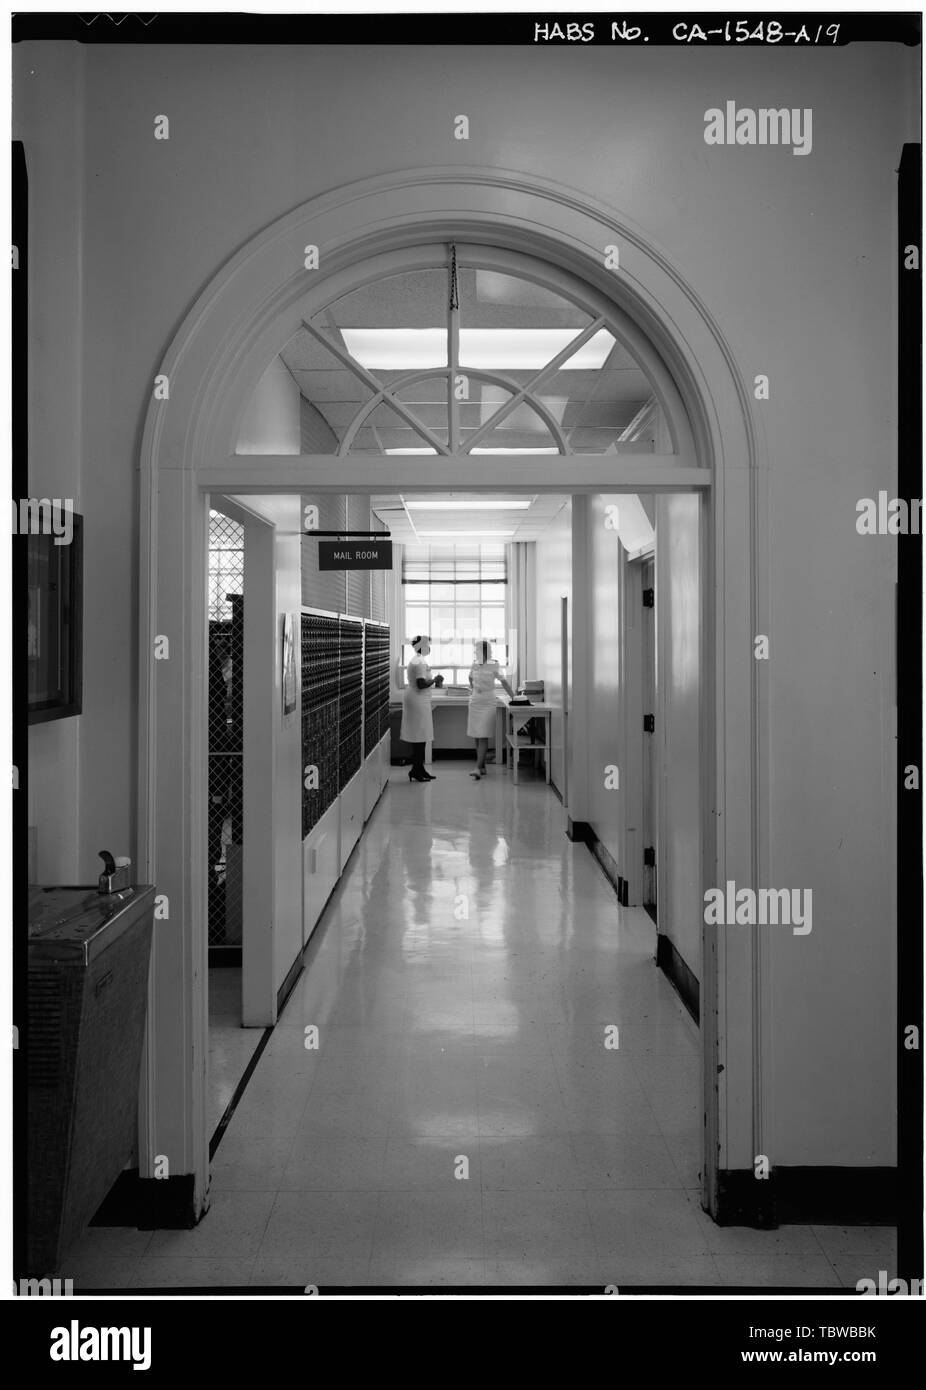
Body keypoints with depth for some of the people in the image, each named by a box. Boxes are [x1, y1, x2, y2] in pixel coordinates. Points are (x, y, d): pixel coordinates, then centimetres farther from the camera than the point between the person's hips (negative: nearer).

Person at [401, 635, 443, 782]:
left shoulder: (416, 660, 16)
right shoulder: (420, 662, -17)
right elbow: (421, 684, -24)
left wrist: (434, 680, 13)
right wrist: (434, 680, -10)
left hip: (417, 701, 11)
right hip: (418, 702, -11)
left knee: (420, 737, 12)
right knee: (420, 737, -6)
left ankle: (419, 769, 15)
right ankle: (416, 770, -3)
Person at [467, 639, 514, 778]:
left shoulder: (493, 666, -8)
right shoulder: (474, 665, 4)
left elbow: (504, 682, -4)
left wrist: (513, 697, -6)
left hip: (488, 704, -5)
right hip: (474, 703, 5)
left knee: (483, 737, -11)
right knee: (477, 737, 6)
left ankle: (478, 769, -18)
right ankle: (482, 767, 16)